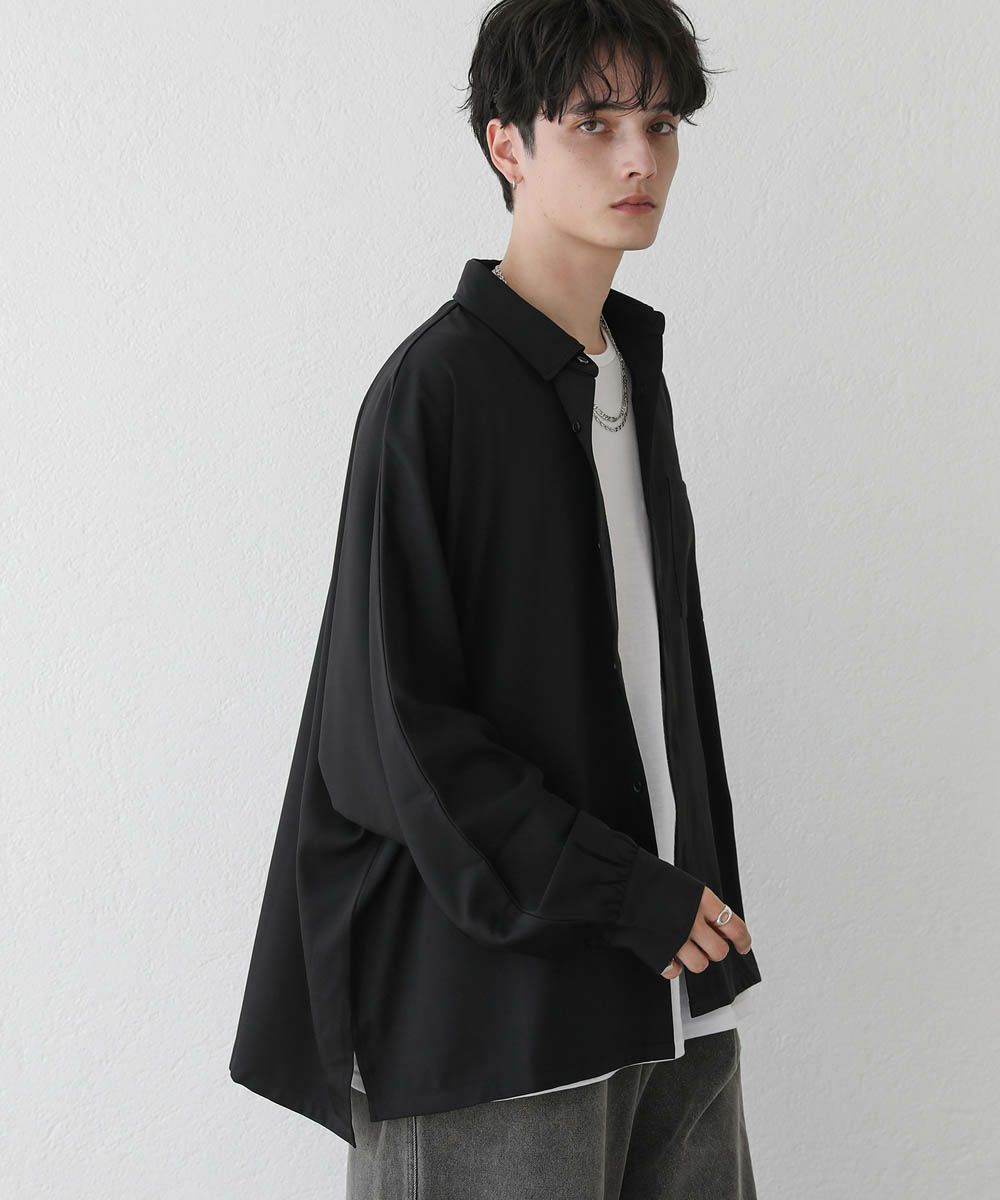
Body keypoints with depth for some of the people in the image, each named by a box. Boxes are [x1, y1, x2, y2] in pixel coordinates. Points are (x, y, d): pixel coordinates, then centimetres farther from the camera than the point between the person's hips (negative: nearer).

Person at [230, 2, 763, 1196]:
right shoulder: (434, 389, -12)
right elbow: (392, 725, -15)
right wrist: (625, 892, -13)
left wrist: (691, 909, 11)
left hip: (669, 974, 7)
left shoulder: (634, 376, 12)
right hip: (494, 992, -7)